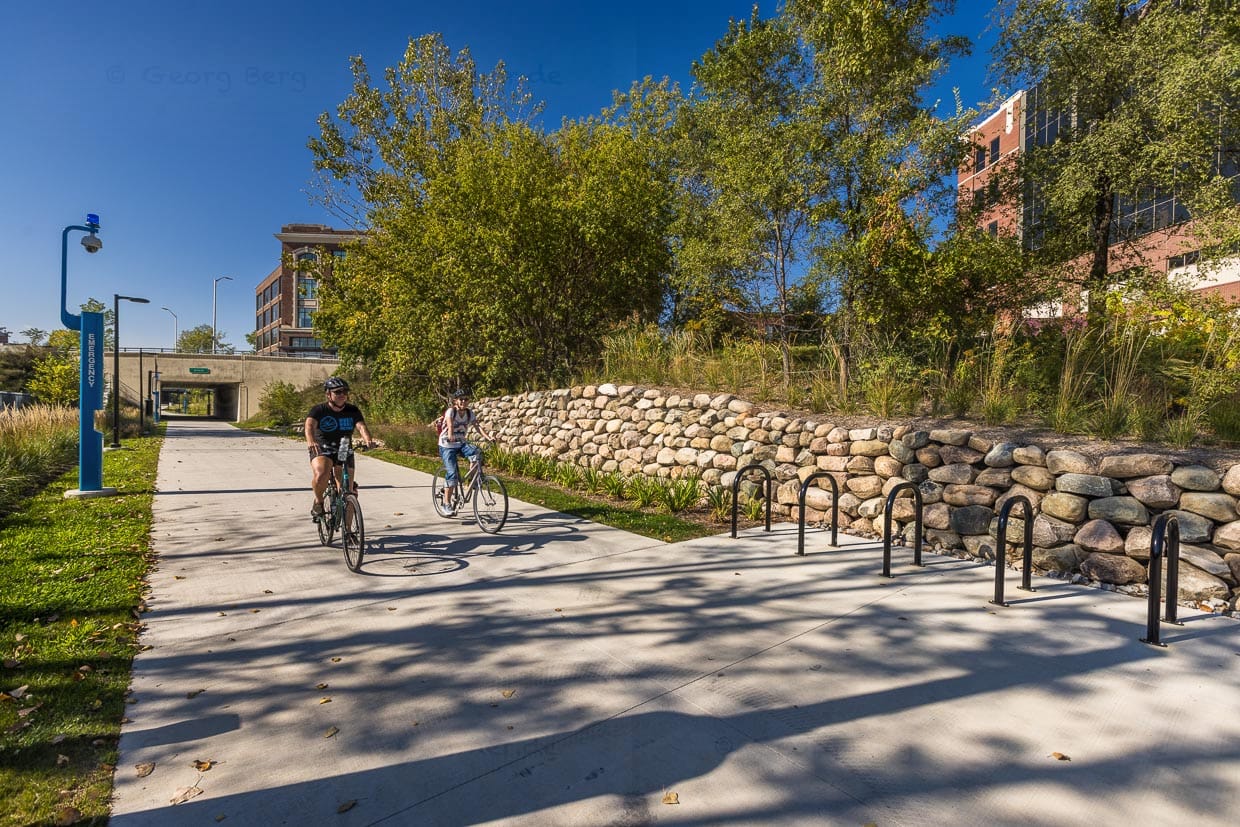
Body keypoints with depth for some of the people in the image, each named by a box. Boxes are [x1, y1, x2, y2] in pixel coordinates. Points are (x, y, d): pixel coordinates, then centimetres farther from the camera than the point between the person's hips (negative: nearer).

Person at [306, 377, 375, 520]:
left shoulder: (353, 411, -3)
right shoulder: (319, 410, -9)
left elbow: (361, 426, -19)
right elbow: (310, 425, -27)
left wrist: (368, 440, -42)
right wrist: (311, 442, -49)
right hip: (321, 450, -2)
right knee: (321, 476, -34)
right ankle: (318, 503, -3)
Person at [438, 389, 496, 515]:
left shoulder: (469, 413, 0)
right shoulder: (451, 411, -15)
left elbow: (477, 426, -12)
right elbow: (450, 425, -33)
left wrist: (488, 437, -29)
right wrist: (450, 436, -54)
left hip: (461, 444, 4)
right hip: (447, 445, -4)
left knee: (475, 451, -28)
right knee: (452, 473, -14)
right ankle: (447, 502, -2)